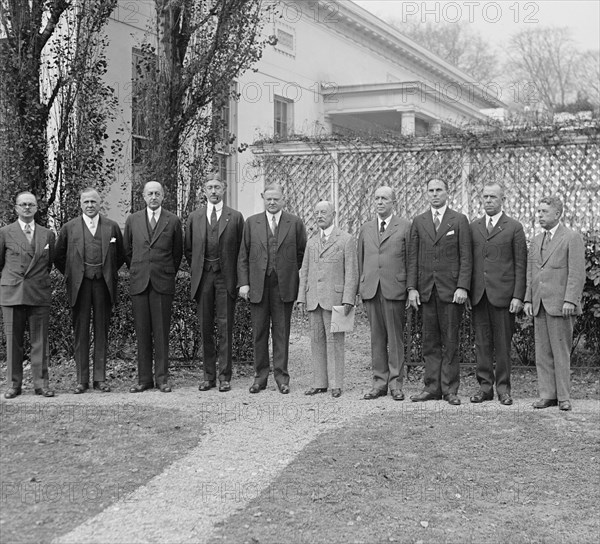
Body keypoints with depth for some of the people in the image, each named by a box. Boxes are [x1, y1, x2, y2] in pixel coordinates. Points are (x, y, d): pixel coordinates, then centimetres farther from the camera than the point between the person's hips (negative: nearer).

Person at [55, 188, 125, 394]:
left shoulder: (112, 227, 6)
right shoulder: (69, 228, 4)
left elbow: (121, 255, 15)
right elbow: (59, 256, 11)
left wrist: (110, 273, 9)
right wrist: (71, 275, 7)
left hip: (103, 284, 1)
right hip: (80, 284, 0)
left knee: (102, 331, 5)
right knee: (80, 332, 2)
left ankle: (100, 378, 10)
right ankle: (81, 380, 6)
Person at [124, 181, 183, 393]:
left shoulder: (173, 221, 4)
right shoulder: (133, 220, 9)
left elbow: (177, 253, 11)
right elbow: (127, 251, 17)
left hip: (163, 282, -2)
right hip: (139, 282, 2)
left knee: (161, 332, 0)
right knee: (142, 332, 3)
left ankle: (162, 378, 6)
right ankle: (144, 379, 8)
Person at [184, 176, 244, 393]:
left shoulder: (235, 217, 3)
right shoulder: (194, 218, 10)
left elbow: (241, 249, 5)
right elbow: (188, 249, 16)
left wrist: (239, 278, 0)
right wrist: (197, 269, 8)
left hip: (226, 277, -2)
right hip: (203, 277, 2)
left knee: (225, 328, -1)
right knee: (205, 328, 6)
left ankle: (224, 376, 4)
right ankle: (209, 376, 13)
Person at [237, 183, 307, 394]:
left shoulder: (295, 223, 5)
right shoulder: (251, 223, 7)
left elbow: (302, 253, 9)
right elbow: (243, 256, 6)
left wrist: (293, 274, 2)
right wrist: (243, 282, -1)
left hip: (284, 286, -1)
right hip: (258, 285, 1)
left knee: (282, 331, 3)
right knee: (259, 331, 5)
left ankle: (281, 376, 10)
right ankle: (260, 376, 13)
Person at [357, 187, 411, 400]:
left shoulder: (405, 227, 3)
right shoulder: (366, 229, 16)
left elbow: (410, 259, 1)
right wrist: (363, 285, 11)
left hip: (395, 289, -4)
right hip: (371, 289, 4)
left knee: (396, 338, 0)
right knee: (377, 338, 6)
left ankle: (396, 383, 6)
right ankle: (379, 382, 12)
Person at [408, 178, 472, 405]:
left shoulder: (459, 220, 3)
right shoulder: (418, 222, 11)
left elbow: (466, 257, -2)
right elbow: (413, 257, 9)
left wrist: (462, 287, -11)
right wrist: (412, 287, 1)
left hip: (450, 289, -3)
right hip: (426, 289, 3)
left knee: (450, 341, 1)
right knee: (430, 342, 5)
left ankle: (450, 389, 6)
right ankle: (432, 387, 10)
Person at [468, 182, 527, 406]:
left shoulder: (514, 228, 2)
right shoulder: (473, 227, 13)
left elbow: (520, 265, -1)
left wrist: (518, 296, -8)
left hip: (503, 295, -3)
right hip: (478, 295, 3)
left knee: (502, 343, 0)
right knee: (482, 343, 5)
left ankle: (503, 388, 8)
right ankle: (485, 385, 12)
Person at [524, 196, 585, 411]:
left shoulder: (572, 238, -3)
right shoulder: (536, 241, 18)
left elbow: (577, 273, -9)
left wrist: (570, 300, -17)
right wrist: (528, 299, 10)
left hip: (560, 304, -6)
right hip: (539, 305, 6)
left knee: (561, 352, -4)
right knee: (542, 353, 5)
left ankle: (564, 397, 1)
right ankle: (547, 395, 10)